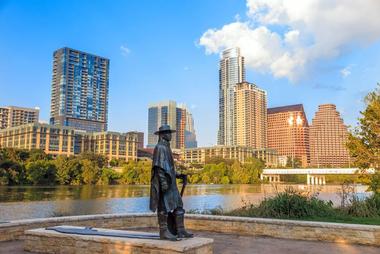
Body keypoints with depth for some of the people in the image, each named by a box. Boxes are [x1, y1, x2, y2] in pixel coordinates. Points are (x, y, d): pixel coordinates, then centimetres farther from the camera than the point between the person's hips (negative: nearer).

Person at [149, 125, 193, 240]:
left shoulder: (166, 147, 22)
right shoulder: (160, 147, -9)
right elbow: (159, 166, -18)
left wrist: (177, 175, 18)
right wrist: (163, 181, -25)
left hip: (169, 182, 10)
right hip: (163, 181, -10)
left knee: (178, 205, 5)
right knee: (164, 206, -6)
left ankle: (180, 231, 7)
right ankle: (163, 232, 1)